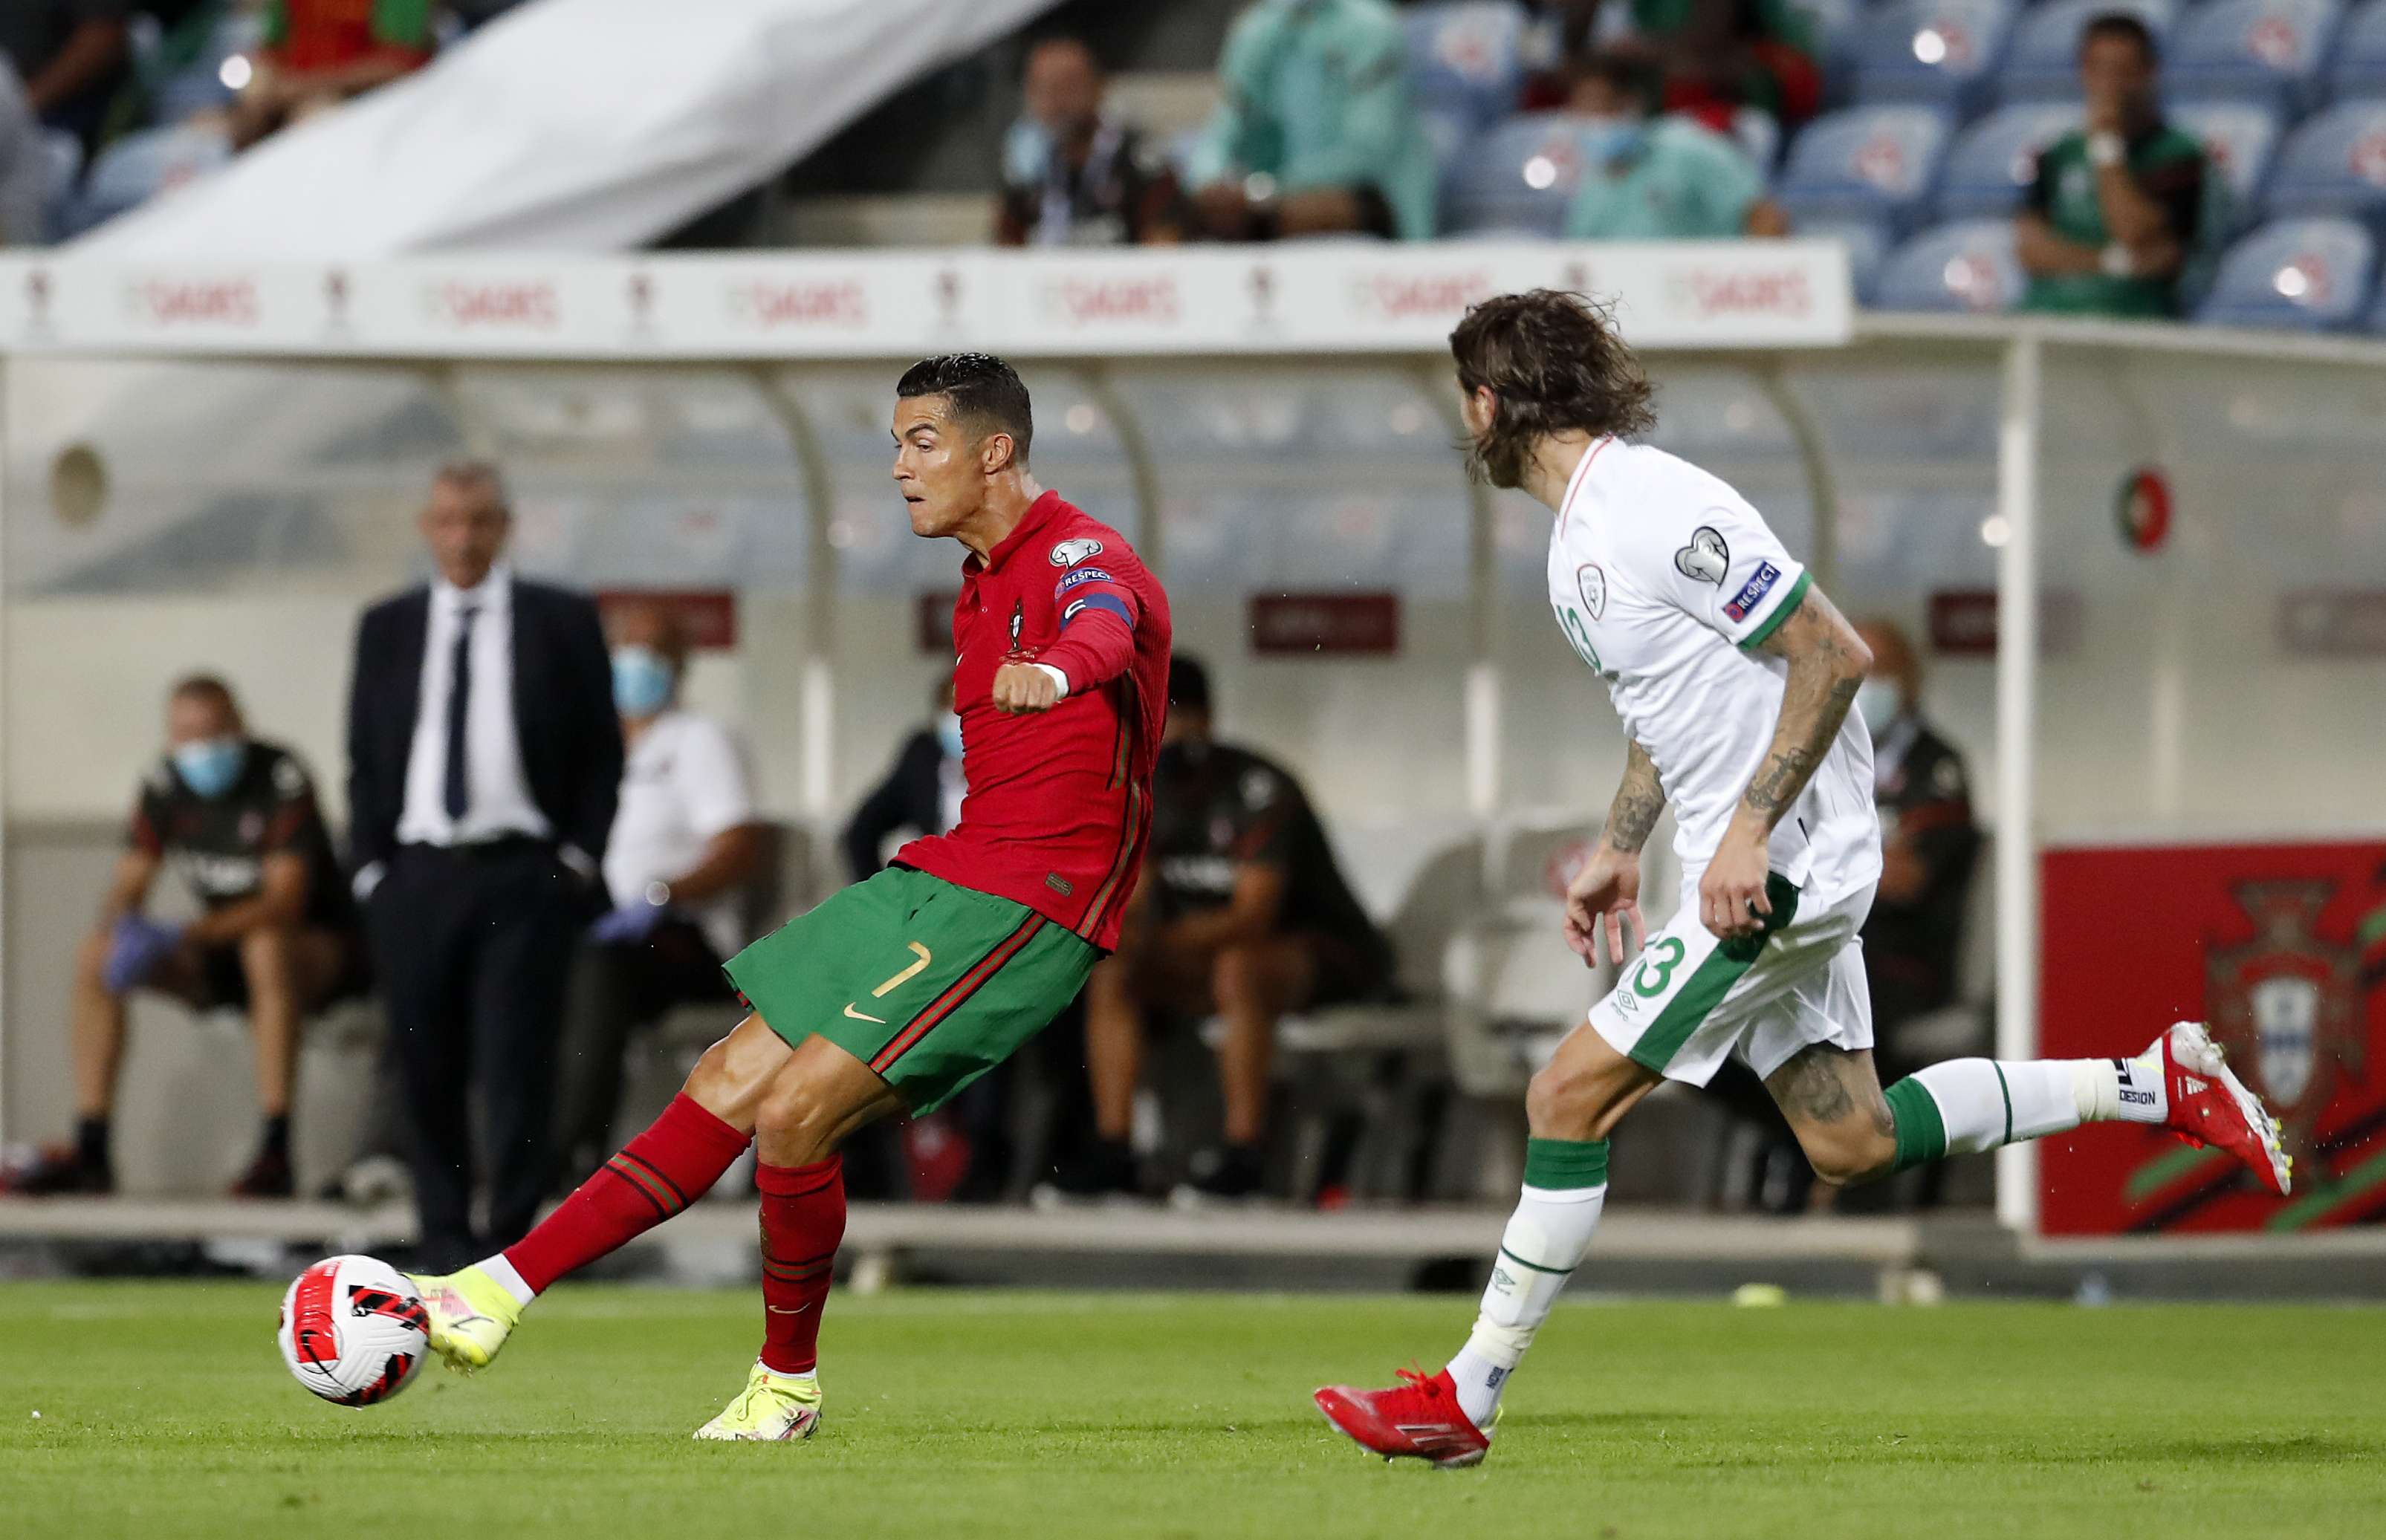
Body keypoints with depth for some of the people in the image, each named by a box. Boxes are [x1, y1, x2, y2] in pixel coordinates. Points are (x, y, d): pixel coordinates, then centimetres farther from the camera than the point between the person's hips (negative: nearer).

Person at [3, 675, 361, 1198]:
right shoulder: (165, 786, -4)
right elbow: (127, 887, -4)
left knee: (267, 947, -40)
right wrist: (124, 926, -30)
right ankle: (89, 1153, -14)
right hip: (225, 954, 6)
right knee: (95, 958, -12)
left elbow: (286, 901, -30)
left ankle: (276, 1154, -39)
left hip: (321, 946, -6)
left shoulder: (281, 778, -22)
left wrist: (185, 935, -41)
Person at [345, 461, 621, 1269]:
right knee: (427, 1072, 3)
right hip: (413, 874, 2)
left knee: (517, 1065, -8)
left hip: (524, 876, -2)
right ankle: (443, 1231, 11)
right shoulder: (387, 628, 12)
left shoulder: (562, 622, 6)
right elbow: (364, 759, 13)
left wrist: (582, 861, -2)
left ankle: (511, 1235, -7)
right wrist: (370, 868, 4)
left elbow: (602, 750, 6)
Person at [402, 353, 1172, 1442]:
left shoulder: (1081, 557, -13)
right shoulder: (984, 587, 18)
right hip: (946, 873, 9)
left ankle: (787, 1383, 3)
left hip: (1030, 901, -9)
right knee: (729, 1085, 5)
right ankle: (501, 1289, 6)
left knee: (795, 1109, -16)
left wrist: (1053, 669, -61)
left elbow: (1104, 625, -39)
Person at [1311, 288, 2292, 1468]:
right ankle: (2154, 1084, 18)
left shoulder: (1658, 510, -20)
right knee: (1851, 1145, 10)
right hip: (1746, 860, 10)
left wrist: (1750, 830, -24)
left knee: (1570, 1099, -9)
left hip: (1775, 863, -10)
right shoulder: (1579, 535, 12)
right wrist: (1619, 848, 17)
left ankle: (1465, 1399, -4)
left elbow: (1836, 654, -21)